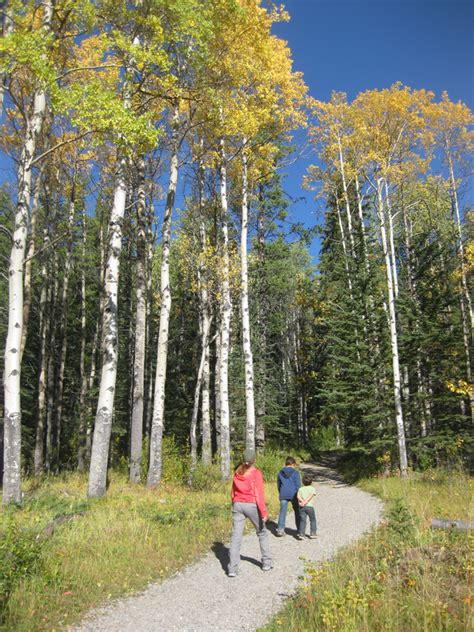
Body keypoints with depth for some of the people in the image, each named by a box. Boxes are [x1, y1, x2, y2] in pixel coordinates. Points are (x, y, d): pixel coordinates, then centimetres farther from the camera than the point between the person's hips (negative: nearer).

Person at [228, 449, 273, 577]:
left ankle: (232, 568, -3)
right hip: (252, 505, -3)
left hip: (237, 505, 3)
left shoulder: (237, 472, 4)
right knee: (262, 533, 17)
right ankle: (266, 562, 24)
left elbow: (233, 491, 11)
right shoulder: (256, 473, -10)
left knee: (236, 536, 2)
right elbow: (259, 494, -14)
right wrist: (263, 512, -12)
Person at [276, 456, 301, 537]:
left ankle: (280, 529, -7)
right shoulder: (295, 472, -3)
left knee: (282, 512, 3)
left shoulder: (280, 473, 8)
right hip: (293, 495, -2)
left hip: (283, 495, 2)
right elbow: (298, 485, -6)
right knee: (297, 511, 13)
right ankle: (299, 529, 20)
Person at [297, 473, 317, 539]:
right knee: (312, 520, 15)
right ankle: (312, 533, 15)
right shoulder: (312, 488, 2)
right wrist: (305, 502, -16)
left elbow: (298, 497, -5)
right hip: (310, 506, -2)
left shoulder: (300, 489, 8)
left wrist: (302, 501, -13)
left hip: (302, 507, 2)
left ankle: (301, 534, -5)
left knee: (302, 521, 4)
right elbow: (311, 496, -13)